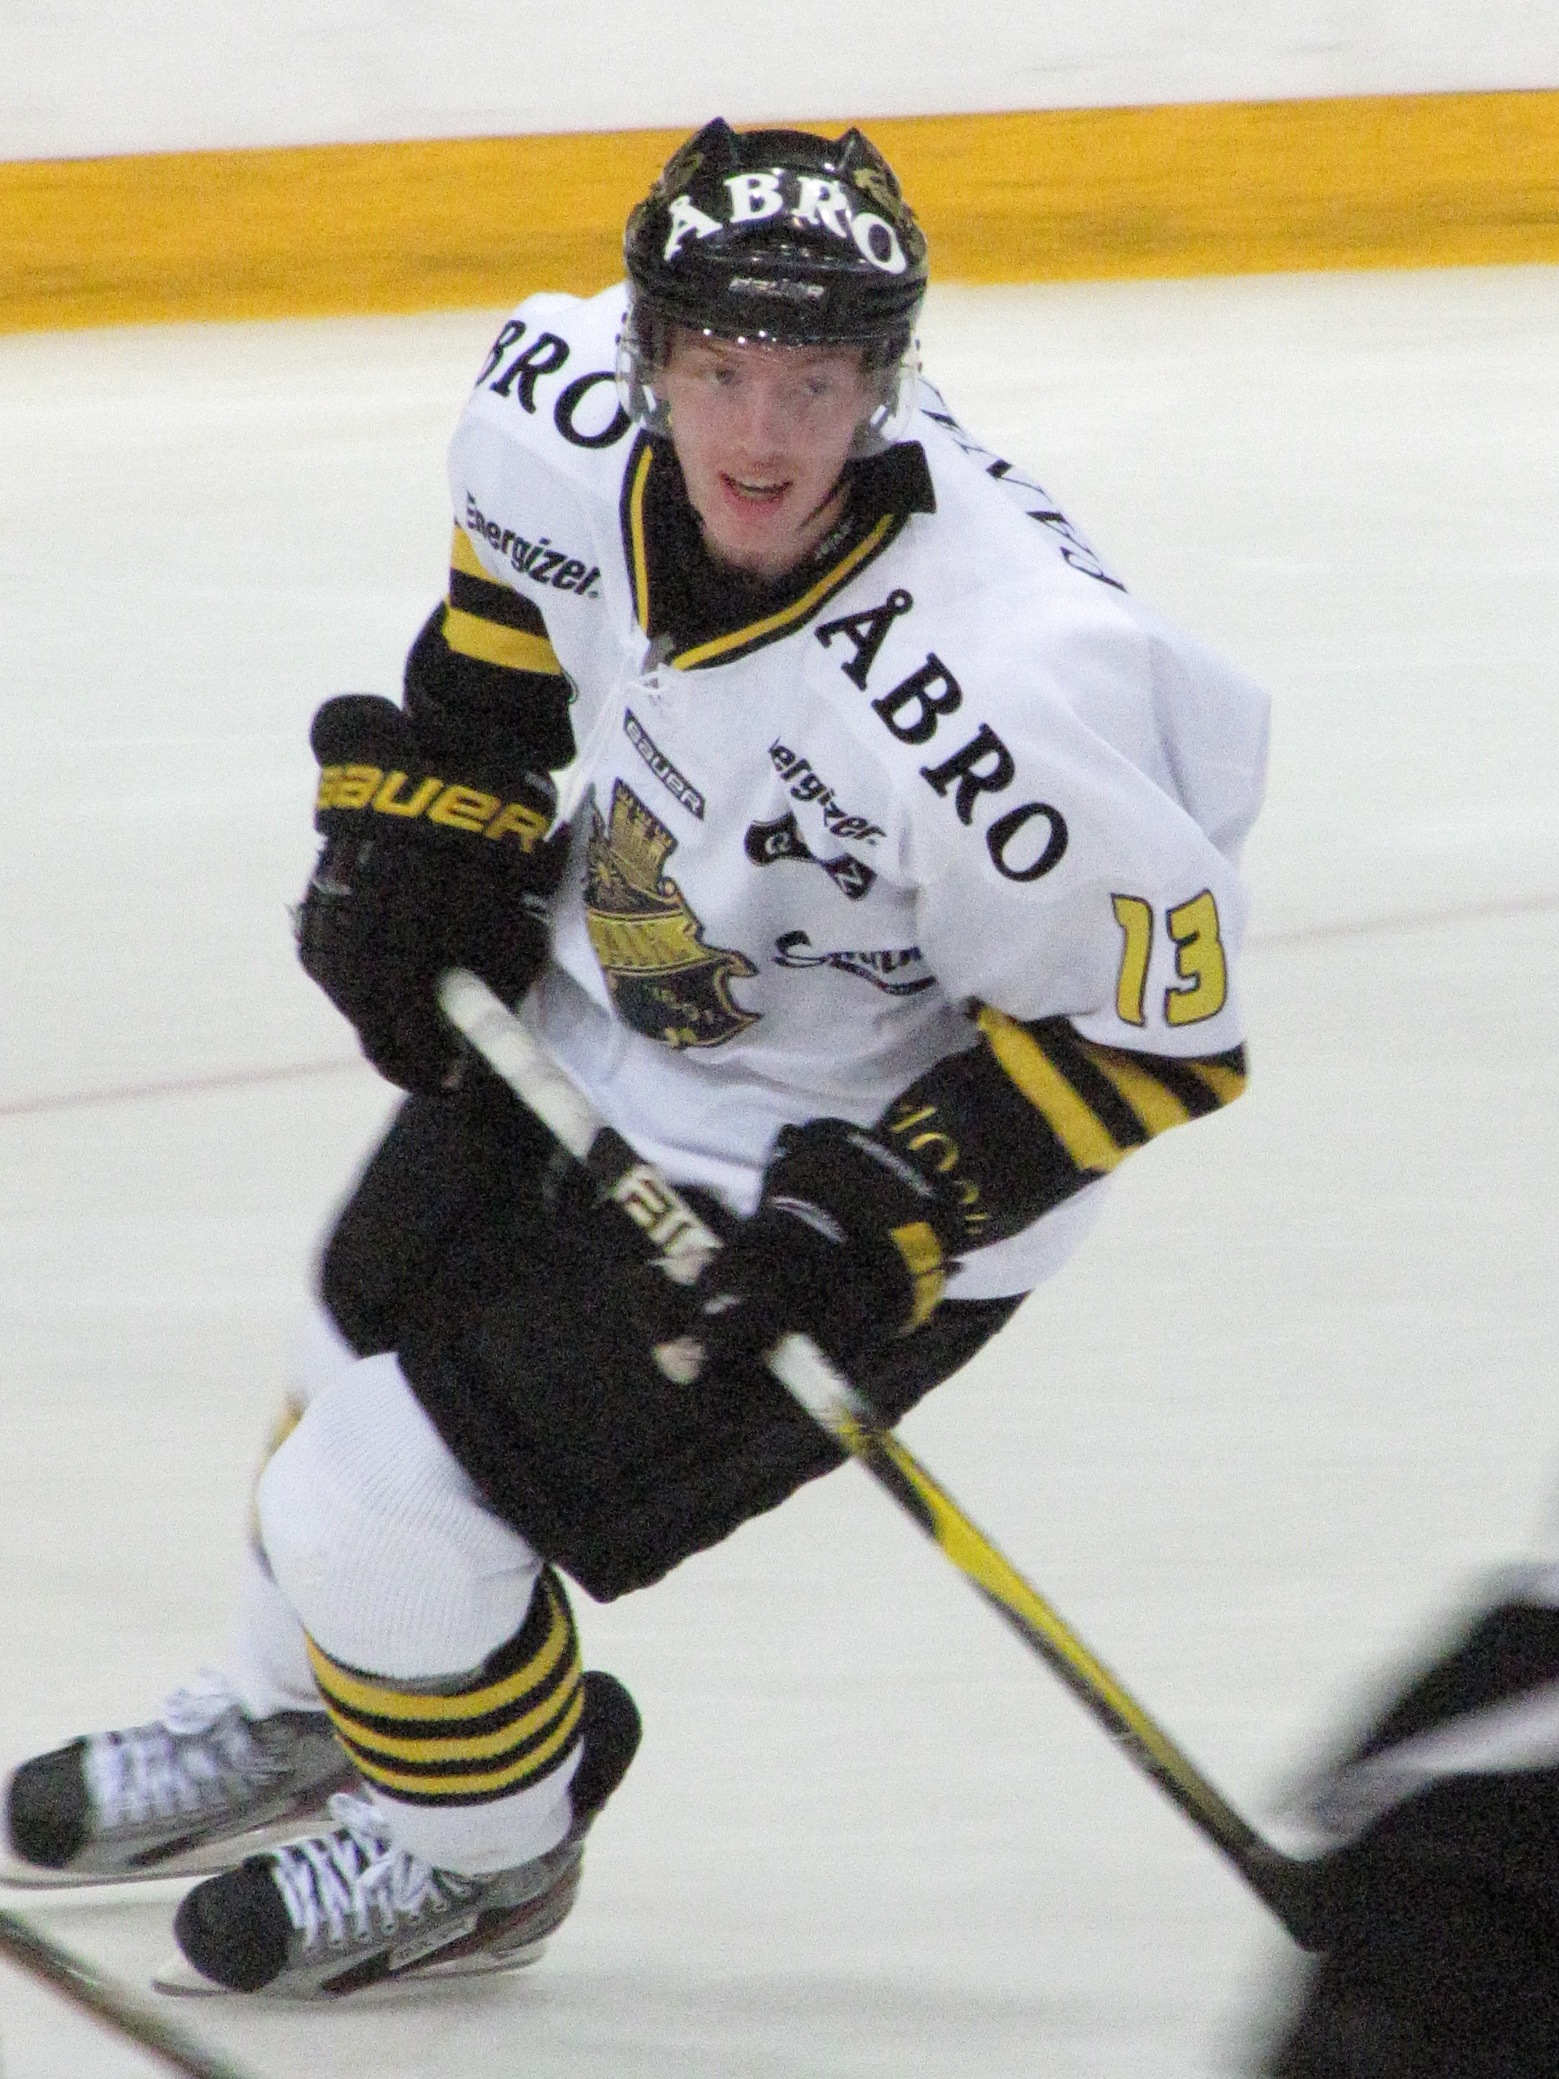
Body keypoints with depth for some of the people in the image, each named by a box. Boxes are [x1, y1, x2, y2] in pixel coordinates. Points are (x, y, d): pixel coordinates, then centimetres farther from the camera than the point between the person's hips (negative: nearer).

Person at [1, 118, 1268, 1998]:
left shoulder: (983, 694, -40)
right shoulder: (565, 403, -21)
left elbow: (1154, 1017, -26)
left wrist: (894, 1211, -28)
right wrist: (432, 803, 3)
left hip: (841, 1152, -7)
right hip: (592, 1024, 7)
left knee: (399, 1506, -6)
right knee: (375, 1341, 25)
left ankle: (476, 1859, 26)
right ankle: (295, 1719, 57)